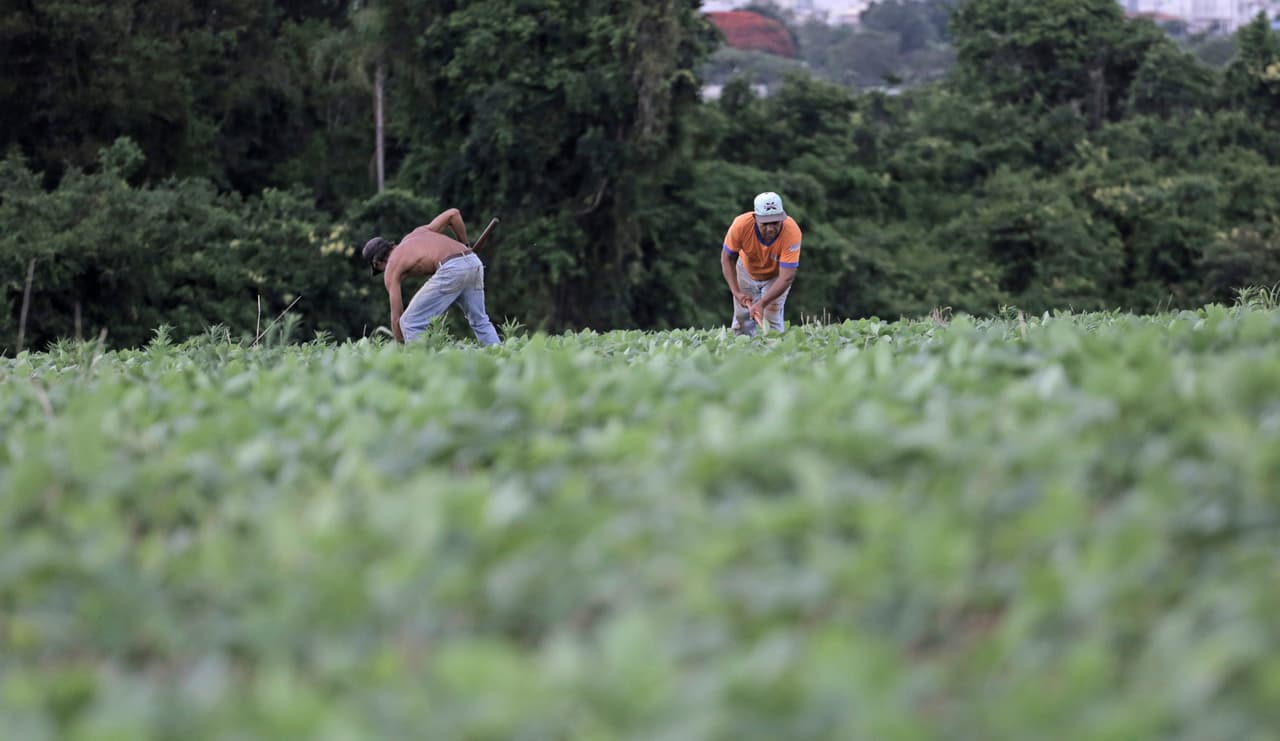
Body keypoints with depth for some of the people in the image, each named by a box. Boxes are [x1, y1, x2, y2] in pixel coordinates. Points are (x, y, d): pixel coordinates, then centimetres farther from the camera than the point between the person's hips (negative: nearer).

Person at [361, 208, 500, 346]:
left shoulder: (391, 268, 15)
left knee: (410, 323, 3)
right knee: (480, 321, 24)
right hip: (473, 261, 7)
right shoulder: (418, 233, 31)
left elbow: (396, 317, 14)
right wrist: (465, 245, 34)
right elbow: (453, 213, 24)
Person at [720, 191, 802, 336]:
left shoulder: (792, 231, -39)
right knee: (741, 319, 6)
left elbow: (786, 277, -37)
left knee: (771, 321, -15)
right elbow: (726, 258, -18)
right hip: (747, 271, 2)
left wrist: (762, 303, -46)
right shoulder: (741, 225, -35)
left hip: (776, 276, -2)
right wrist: (736, 292, -27)